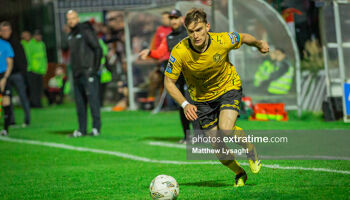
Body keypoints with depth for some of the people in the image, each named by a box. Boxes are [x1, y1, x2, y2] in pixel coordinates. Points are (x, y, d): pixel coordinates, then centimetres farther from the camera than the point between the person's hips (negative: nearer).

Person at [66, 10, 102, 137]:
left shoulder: (86, 31, -7)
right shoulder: (71, 35, 17)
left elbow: (98, 49, -11)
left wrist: (95, 68, -13)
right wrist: (73, 70, 15)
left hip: (88, 73, -8)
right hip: (77, 74, 8)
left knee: (92, 98, -8)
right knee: (79, 102, 7)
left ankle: (96, 128, -6)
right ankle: (82, 130, 11)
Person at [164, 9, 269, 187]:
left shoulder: (222, 41, -24)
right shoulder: (180, 52, -26)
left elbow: (243, 38, 1)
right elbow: (169, 81, -16)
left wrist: (259, 44, -11)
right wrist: (185, 104, -28)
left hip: (228, 88, -1)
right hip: (202, 99, 1)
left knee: (226, 130, -27)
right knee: (220, 150, -2)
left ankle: (250, 149, 6)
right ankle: (239, 174, 29)